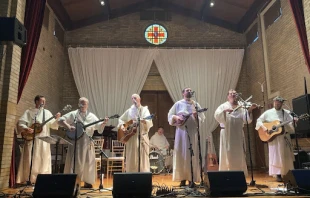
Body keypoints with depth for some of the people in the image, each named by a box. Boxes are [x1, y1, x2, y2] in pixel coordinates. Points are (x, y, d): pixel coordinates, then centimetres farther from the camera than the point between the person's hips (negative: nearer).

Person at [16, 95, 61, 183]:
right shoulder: (29, 112, 5)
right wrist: (26, 128, -21)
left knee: (44, 160, 3)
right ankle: (27, 179, 4)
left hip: (44, 140, 3)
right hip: (31, 139, -3)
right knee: (30, 159, -3)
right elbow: (20, 122, -4)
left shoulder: (47, 112, 13)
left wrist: (56, 119, -11)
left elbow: (53, 125, 7)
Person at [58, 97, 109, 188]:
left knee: (88, 162, 6)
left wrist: (104, 122, -13)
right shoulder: (73, 114, 3)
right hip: (75, 142, -2)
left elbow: (99, 126, 6)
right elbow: (60, 120, -3)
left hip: (87, 142, 2)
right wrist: (68, 126, -17)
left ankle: (87, 182, 19)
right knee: (74, 162, -1)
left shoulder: (92, 116, 9)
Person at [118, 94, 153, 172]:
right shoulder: (129, 111, 11)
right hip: (131, 137, 3)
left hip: (142, 136, -3)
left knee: (142, 158, -2)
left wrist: (142, 120, -33)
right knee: (131, 158, 5)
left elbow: (149, 122, -13)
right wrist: (122, 125, 1)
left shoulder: (144, 109, 1)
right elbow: (121, 119, 21)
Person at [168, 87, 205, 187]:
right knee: (181, 154, 0)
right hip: (181, 131, -1)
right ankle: (183, 178, 8)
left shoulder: (196, 104, 10)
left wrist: (197, 116, -12)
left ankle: (192, 179, 5)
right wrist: (176, 117, -11)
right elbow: (170, 116, 7)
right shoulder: (178, 104, 6)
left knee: (193, 155, -1)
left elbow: (202, 118, 8)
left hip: (193, 132, 1)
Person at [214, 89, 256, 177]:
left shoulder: (241, 106, 10)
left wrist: (250, 110, -16)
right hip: (227, 134, -3)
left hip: (238, 134, 3)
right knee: (228, 155, -1)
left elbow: (246, 119, -1)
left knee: (239, 156, 8)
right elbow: (216, 115, -14)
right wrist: (224, 111, -30)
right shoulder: (224, 106, 3)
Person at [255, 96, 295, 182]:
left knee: (286, 156, 6)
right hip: (273, 137, -1)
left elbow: (292, 123, -4)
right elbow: (259, 120, 3)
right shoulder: (268, 112, 3)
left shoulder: (286, 113, 5)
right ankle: (278, 175, 4)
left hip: (284, 137, 2)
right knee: (276, 155, -2)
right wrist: (263, 127, -13)